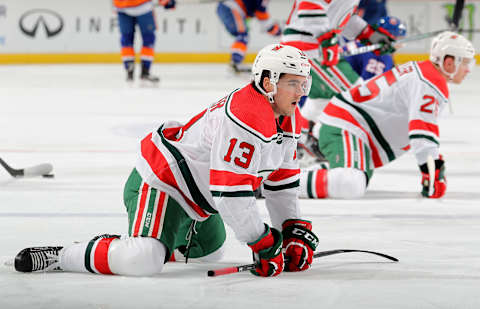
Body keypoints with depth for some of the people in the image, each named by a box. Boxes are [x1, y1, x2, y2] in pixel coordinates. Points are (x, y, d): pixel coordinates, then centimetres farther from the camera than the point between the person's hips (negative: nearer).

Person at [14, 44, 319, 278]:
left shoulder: (288, 119, 4)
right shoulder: (246, 117, -29)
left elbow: (282, 182, 15)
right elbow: (230, 193, -31)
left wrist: (296, 231, 5)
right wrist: (264, 245, -24)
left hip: (196, 201, 11)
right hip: (160, 182, -11)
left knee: (210, 249, 32)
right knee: (142, 262, -32)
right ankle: (60, 256, -15)